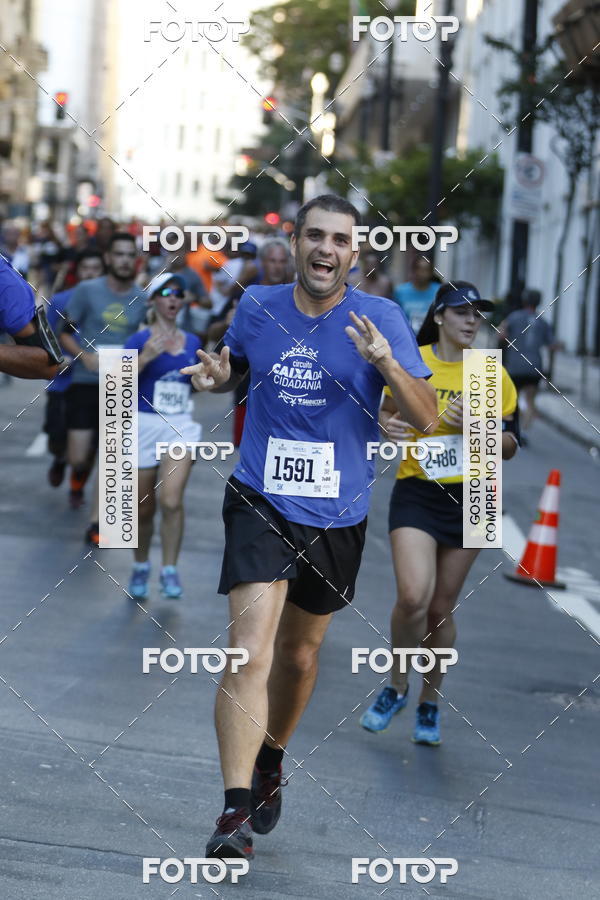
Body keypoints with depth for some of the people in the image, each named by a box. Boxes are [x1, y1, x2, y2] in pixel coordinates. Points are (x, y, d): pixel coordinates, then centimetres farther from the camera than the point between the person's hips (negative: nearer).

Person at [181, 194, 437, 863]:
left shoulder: (381, 317, -6)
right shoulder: (256, 306, -1)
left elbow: (427, 418, -11)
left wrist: (385, 362, -29)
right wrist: (214, 376, -3)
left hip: (337, 514, 1)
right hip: (260, 500, -1)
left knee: (298, 654, 19)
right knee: (250, 650, -19)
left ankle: (270, 763, 45)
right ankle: (236, 811, -19)